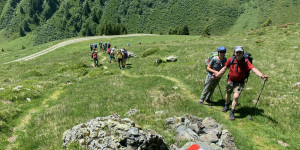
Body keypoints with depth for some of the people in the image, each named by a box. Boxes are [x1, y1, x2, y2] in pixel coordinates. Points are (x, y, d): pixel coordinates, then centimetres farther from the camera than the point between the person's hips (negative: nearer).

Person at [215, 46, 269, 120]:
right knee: (228, 94, 22)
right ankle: (226, 106, 53)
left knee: (236, 96, -17)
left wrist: (262, 76, -49)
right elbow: (225, 68, 2)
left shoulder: (245, 61, -22)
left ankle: (232, 113, 4)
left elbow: (254, 69, -34)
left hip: (239, 83, -3)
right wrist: (217, 75, 5)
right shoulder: (231, 60, -13)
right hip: (230, 81, 3)